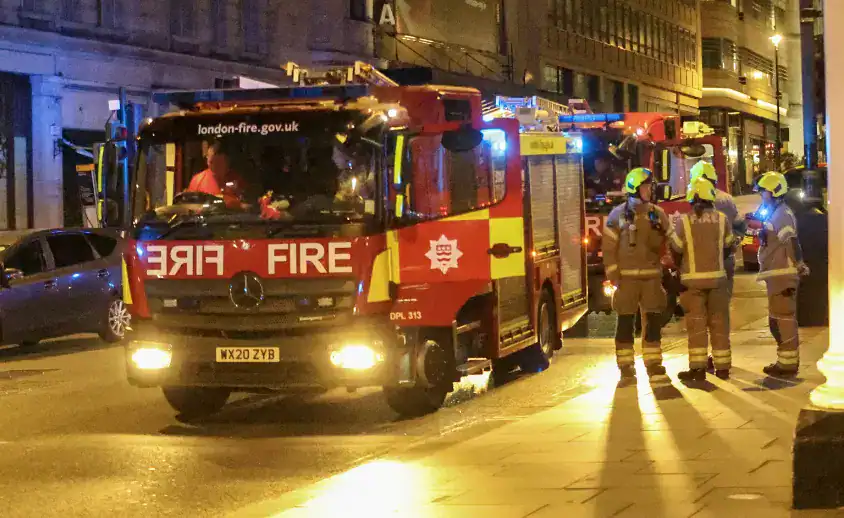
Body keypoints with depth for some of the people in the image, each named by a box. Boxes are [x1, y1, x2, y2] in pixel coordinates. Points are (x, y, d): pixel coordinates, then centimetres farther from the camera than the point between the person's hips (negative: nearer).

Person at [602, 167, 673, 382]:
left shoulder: (658, 214, 8)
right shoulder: (618, 215, -2)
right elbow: (609, 247, -3)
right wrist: (614, 276, -8)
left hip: (652, 276, 3)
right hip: (627, 276, -3)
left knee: (654, 320, 4)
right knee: (625, 322, 0)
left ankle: (653, 363, 13)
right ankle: (626, 367, 5)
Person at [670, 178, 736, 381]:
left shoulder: (683, 221, -8)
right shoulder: (722, 219, -1)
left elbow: (676, 250, -1)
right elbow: (728, 248, 9)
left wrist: (679, 266, 20)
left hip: (693, 279, -2)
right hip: (717, 277, 2)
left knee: (696, 323, 1)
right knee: (719, 323, 10)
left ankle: (698, 367, -3)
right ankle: (722, 367, 12)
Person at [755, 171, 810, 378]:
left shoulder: (782, 215, -13)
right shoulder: (774, 214, 19)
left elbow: (793, 246, -20)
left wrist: (800, 269, -23)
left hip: (782, 276, -11)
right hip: (776, 276, 11)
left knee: (783, 320, -8)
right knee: (777, 320, 16)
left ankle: (788, 364, -6)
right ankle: (786, 361, 22)